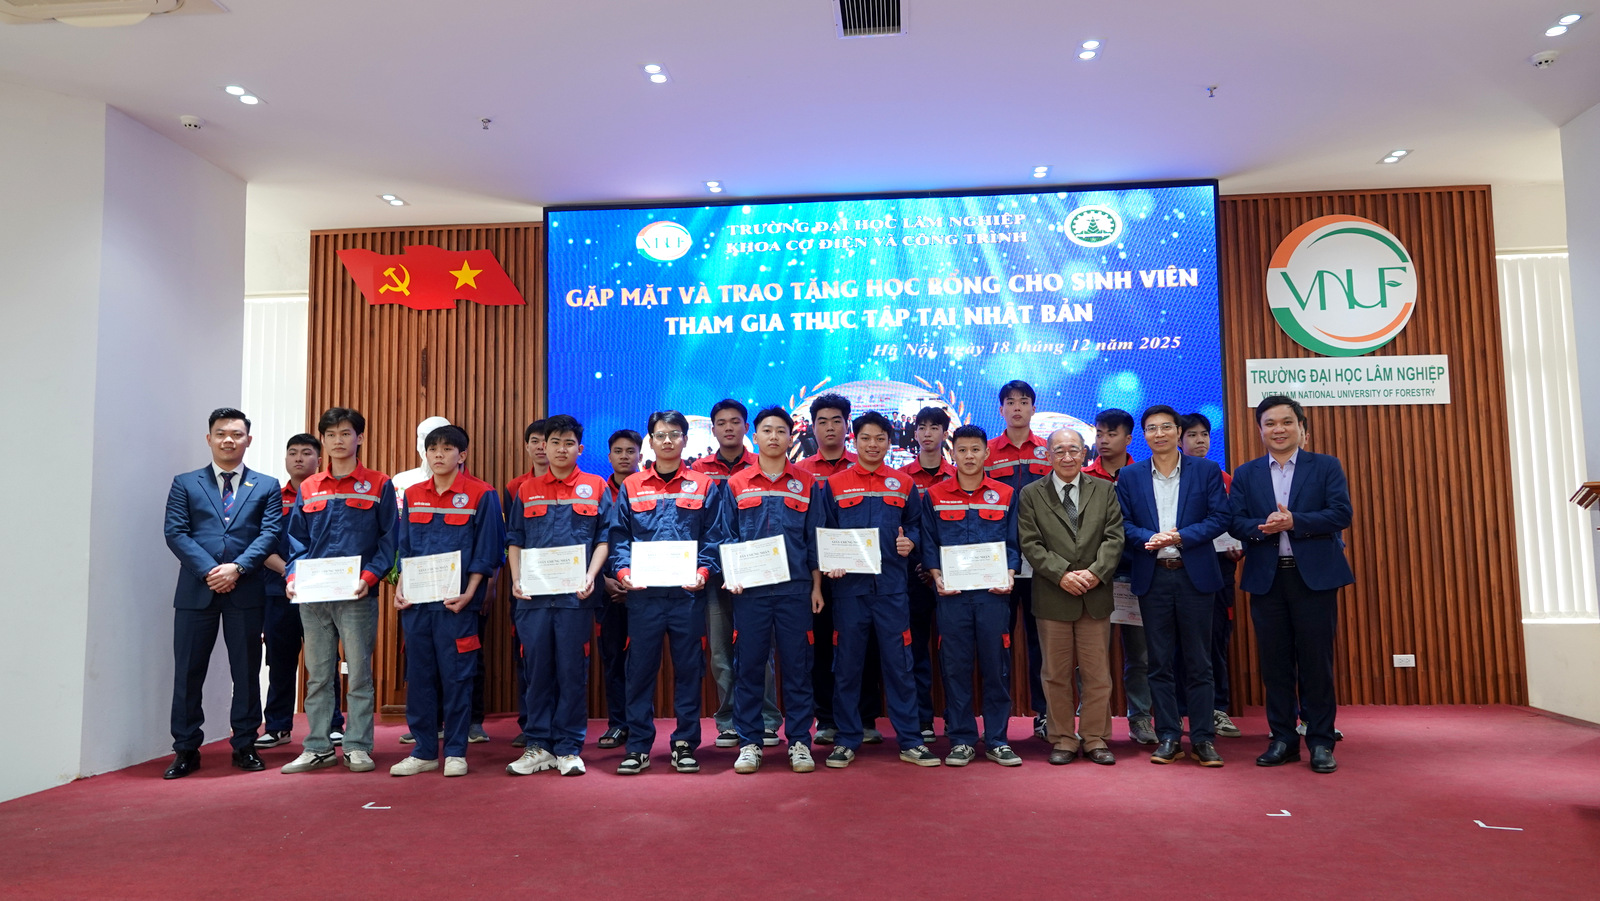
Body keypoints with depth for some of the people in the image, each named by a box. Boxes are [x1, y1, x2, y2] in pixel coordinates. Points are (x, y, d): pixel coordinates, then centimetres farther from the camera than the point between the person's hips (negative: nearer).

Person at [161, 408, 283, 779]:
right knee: (188, 672, 5)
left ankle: (245, 746, 16)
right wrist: (208, 571, -13)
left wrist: (237, 567, -15)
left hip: (246, 591, 0)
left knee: (246, 671, 6)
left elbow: (270, 533, -1)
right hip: (196, 590, 0)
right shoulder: (185, 484, 10)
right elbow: (175, 532, 0)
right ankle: (186, 750, 16)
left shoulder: (267, 487, 9)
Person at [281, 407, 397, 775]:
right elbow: (297, 539, 15)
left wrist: (370, 576, -14)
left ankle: (358, 747, 8)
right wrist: (293, 576, -2)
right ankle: (317, 747, 18)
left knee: (359, 672, 0)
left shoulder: (379, 486, 3)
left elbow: (389, 539, -1)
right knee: (317, 675, 10)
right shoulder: (308, 489, 14)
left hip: (357, 596, -4)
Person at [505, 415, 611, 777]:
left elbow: (604, 539, 4)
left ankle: (569, 749, 11)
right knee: (537, 670, 6)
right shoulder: (527, 491, 12)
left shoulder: (596, 487, 6)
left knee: (573, 671, 2)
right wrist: (516, 579, -2)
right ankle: (538, 746, 16)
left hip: (576, 596, -2)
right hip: (533, 596, 2)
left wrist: (590, 576, -9)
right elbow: (515, 541, 12)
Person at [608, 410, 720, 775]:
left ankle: (685, 744, 17)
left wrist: (703, 571, -11)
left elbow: (712, 537, 4)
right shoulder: (632, 487, 10)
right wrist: (623, 570, -9)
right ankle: (638, 747, 15)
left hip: (688, 594, 0)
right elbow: (619, 535, 7)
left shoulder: (703, 486, 8)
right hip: (643, 594, 0)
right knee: (640, 669, 4)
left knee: (688, 669, 5)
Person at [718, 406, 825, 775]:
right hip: (749, 590, 0)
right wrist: (730, 573, -6)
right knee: (748, 666, 3)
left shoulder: (807, 484, 8)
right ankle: (749, 743, 14)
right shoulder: (736, 485, 8)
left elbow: (815, 539, 8)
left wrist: (816, 586, 4)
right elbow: (725, 536, 8)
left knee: (797, 665, 3)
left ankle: (799, 741, 14)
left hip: (795, 588, 0)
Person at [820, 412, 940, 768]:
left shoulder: (904, 485, 10)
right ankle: (846, 740, 16)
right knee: (847, 665, 5)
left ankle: (910, 741, 13)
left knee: (899, 663, 3)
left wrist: (910, 541, -6)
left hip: (892, 586, 1)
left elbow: (916, 524, 15)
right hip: (849, 585, 0)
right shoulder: (834, 485, 6)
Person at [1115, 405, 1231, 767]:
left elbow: (1220, 517, -2)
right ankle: (1168, 737, 14)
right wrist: (1149, 538, -16)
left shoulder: (1206, 470, 4)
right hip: (1152, 577, 1)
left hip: (1195, 575, -1)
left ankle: (1203, 738, 13)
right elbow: (1122, 523, 3)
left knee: (1199, 662, 4)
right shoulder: (1129, 476, 8)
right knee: (1160, 663, 6)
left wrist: (1180, 537, -15)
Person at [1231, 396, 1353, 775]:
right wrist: (1262, 528, -19)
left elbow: (1341, 514, -6)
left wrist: (1293, 522, -18)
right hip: (1266, 577, 2)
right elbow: (1236, 523, 2)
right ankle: (1283, 740, 16)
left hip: (1314, 575, -2)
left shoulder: (1326, 466, 6)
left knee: (1316, 661, 1)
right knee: (1275, 662, 6)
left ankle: (1321, 742, 12)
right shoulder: (1245, 474, 11)